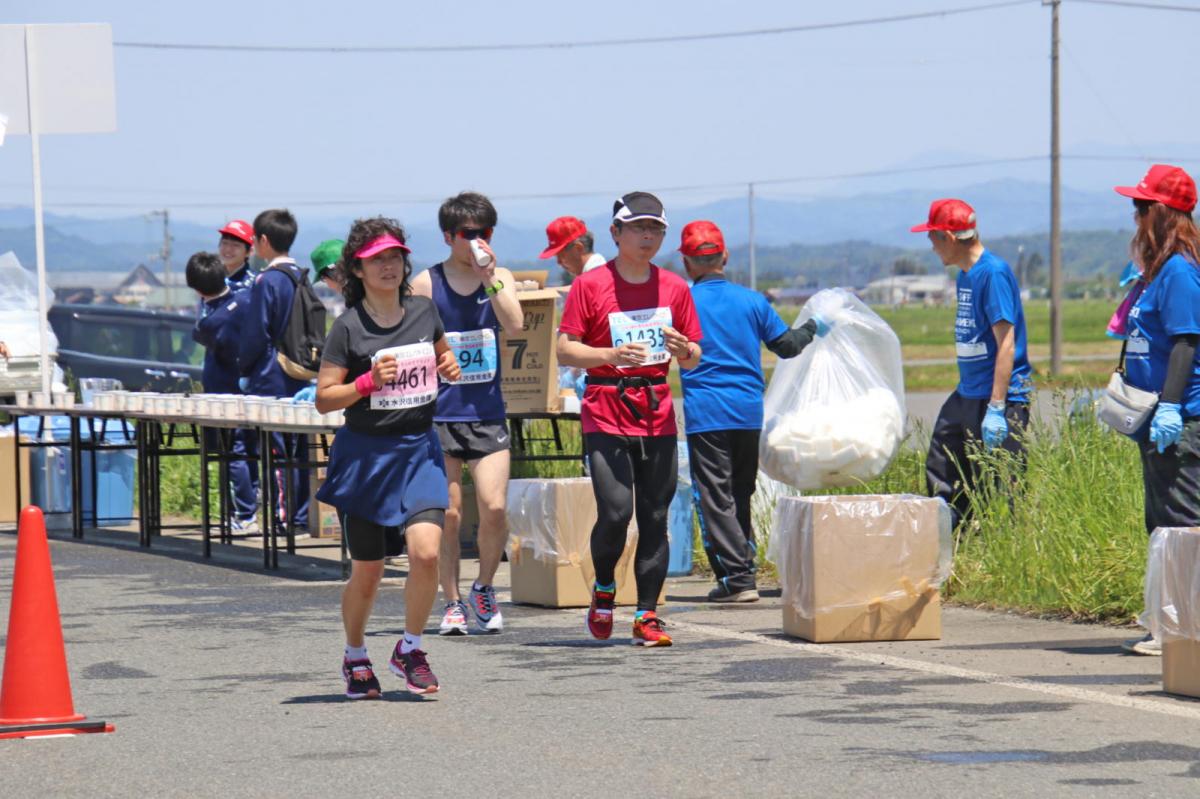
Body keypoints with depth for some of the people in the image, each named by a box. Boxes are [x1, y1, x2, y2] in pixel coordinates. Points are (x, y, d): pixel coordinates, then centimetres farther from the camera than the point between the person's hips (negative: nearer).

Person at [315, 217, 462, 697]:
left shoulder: (424, 311, 4)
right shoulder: (349, 327, -8)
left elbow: (442, 358, 24)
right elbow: (324, 398, -7)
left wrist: (451, 369, 1)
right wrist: (368, 382, -22)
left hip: (419, 449, 3)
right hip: (366, 454, -2)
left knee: (426, 551, -17)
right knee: (367, 572, 5)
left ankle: (410, 649, 5)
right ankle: (355, 657, 31)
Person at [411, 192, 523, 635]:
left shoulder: (500, 278, 7)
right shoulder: (427, 283, 1)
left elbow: (515, 325, -10)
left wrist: (488, 278, -16)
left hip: (487, 413, 1)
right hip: (439, 415, -1)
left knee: (494, 508, -9)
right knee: (448, 514, 0)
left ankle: (484, 589, 14)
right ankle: (452, 602, 13)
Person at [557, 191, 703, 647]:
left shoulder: (674, 287, 11)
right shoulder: (590, 285, -1)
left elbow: (693, 360, 15)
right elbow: (565, 350, -3)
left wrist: (683, 350, -9)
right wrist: (612, 355, -19)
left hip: (658, 414, 3)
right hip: (606, 413, -3)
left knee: (655, 518, 1)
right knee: (615, 512, -14)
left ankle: (647, 615, 7)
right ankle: (603, 588, 14)